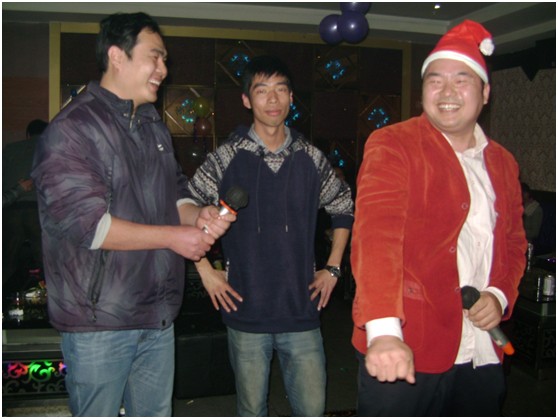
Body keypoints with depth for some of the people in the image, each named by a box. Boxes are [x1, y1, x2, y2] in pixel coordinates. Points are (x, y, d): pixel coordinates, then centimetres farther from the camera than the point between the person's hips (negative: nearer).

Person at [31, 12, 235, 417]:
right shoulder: (72, 129, -13)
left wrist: (199, 216, -6)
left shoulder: (155, 127, 13)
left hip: (157, 314, 7)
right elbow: (83, 222, -21)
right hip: (100, 320, -7)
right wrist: (174, 237, -18)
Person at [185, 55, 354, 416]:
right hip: (246, 311, -1)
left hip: (302, 310, 2)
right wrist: (205, 270, -2)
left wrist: (333, 268, 10)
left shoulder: (312, 159, 3)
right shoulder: (227, 158, -4)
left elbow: (344, 209, 16)